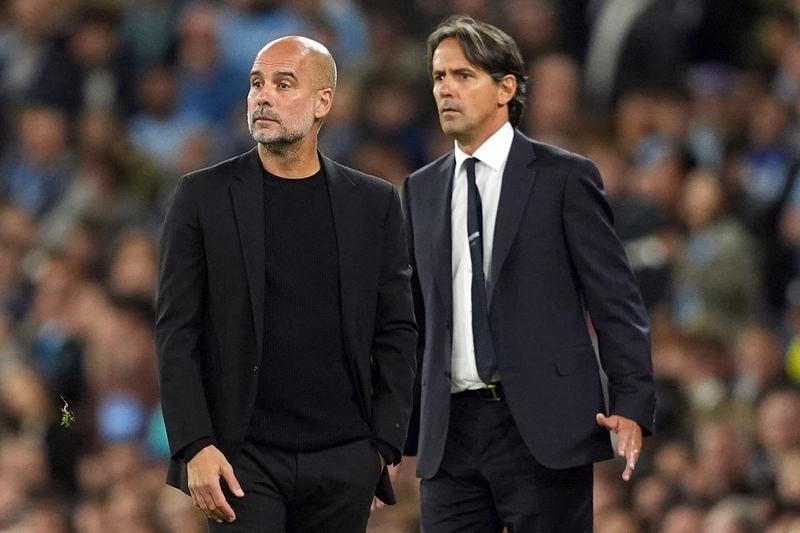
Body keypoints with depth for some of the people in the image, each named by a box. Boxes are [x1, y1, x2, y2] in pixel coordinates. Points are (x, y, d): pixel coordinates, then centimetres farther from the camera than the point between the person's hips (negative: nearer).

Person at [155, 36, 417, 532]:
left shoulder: (374, 203, 8)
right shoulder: (204, 196, 2)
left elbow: (397, 332, 9)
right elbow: (177, 333, -1)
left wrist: (384, 445, 0)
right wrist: (195, 447, -10)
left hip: (344, 461, 2)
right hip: (243, 458, -2)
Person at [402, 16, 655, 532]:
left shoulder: (564, 177, 0)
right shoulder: (421, 190, 15)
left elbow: (617, 300, -3)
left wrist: (632, 406, -13)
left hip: (544, 428, -4)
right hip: (450, 430, 4)